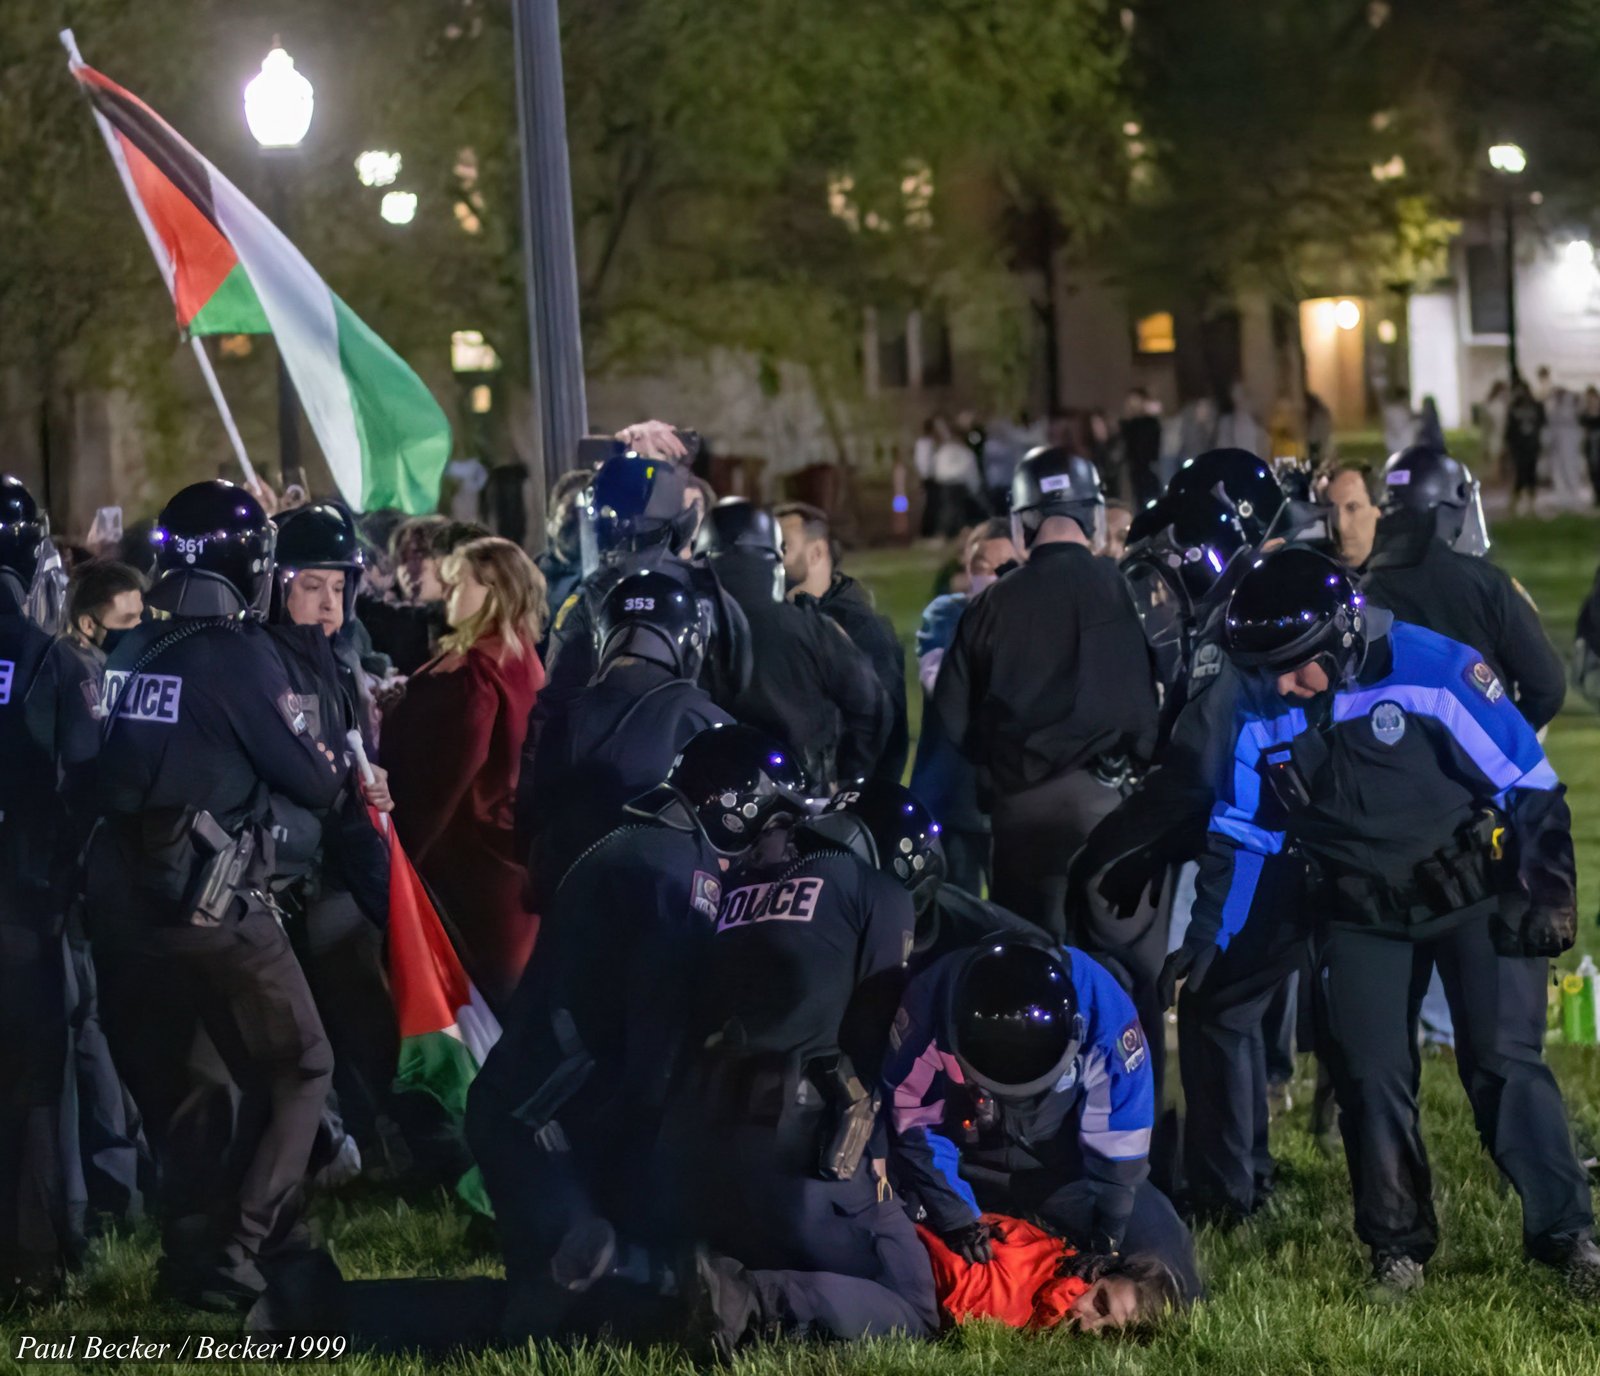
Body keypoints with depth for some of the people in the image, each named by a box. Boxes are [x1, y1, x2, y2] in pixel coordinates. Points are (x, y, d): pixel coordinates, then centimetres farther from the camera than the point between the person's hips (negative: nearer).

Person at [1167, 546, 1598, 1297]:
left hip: (1476, 894, -4)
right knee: (1371, 1075, -1)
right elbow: (1240, 832, 8)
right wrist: (1207, 936, 6)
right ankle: (1398, 1247, 11)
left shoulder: (1430, 670, -20)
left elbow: (1527, 780, -14)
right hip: (1363, 917, 4)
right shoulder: (1261, 715, -5)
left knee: (1504, 1062, -10)